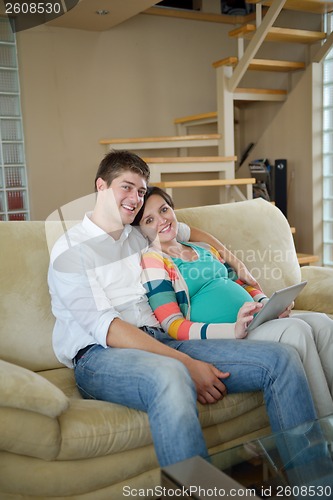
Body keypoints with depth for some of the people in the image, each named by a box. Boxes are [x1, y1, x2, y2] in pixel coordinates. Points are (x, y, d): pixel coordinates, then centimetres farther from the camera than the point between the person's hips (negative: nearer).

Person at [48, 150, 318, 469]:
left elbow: (191, 233, 42)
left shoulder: (141, 233, 20)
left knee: (281, 358, -10)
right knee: (170, 376, -43)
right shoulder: (70, 250, 0)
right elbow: (105, 328, -13)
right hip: (100, 356, -6)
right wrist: (186, 363, -21)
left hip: (159, 341, 7)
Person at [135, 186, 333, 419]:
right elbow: (174, 327, -11)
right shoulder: (152, 260, -1)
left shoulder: (205, 250, 23)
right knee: (295, 329, -26)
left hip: (258, 323, 8)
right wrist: (233, 330, -25)